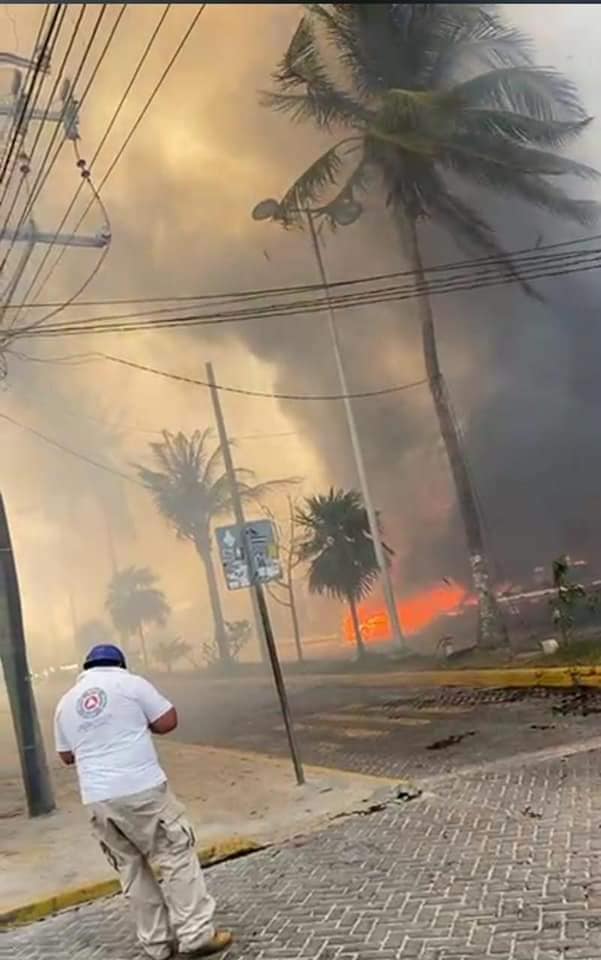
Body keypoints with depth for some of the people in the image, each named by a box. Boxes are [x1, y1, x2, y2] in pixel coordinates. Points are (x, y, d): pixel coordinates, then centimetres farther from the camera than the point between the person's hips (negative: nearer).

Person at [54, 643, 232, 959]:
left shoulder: (66, 702, 13)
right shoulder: (130, 683, 0)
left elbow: (66, 756, 22)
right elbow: (168, 722, 0)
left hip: (97, 799, 5)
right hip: (143, 789, -4)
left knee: (131, 868, 14)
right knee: (177, 856, 5)